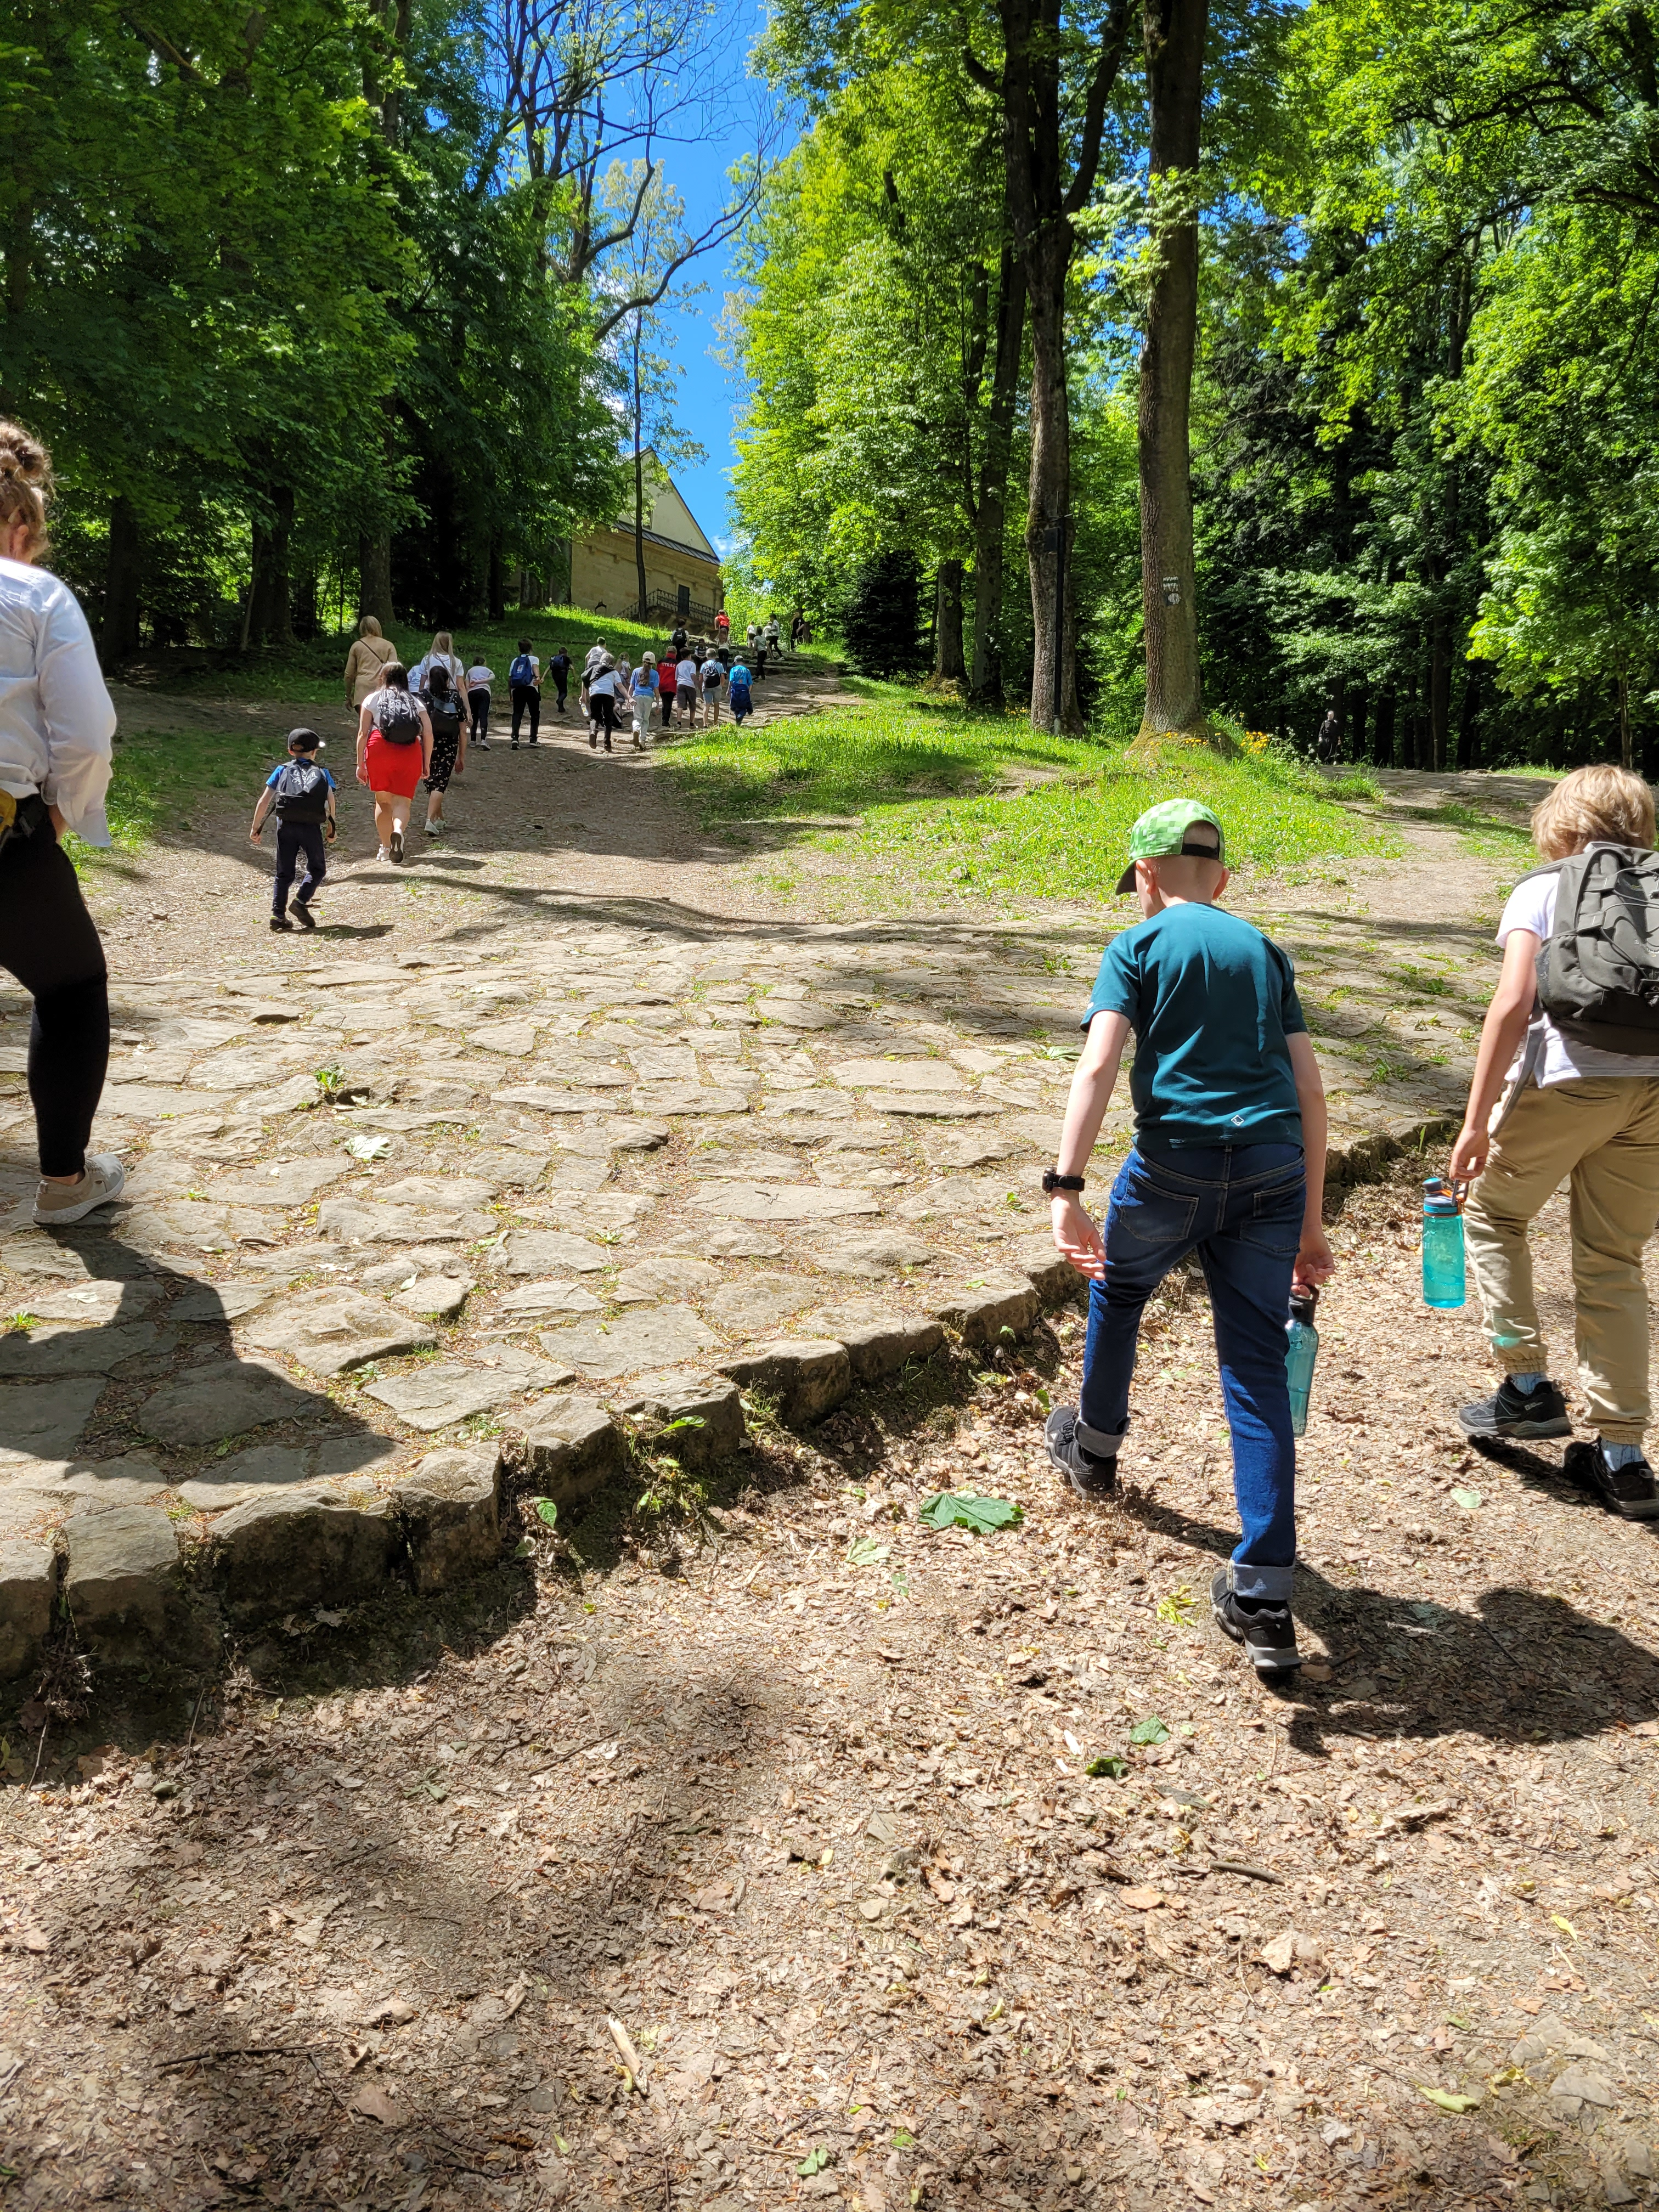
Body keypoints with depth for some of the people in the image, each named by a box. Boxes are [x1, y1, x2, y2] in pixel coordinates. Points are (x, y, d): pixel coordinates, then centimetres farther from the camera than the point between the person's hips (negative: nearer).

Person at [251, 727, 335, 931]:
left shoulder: (282, 770, 14)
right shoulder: (322, 773, 13)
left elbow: (264, 801, 8)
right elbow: (331, 801, 1)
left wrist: (255, 828, 13)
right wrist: (331, 826, 14)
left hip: (286, 826, 2)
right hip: (312, 828, -2)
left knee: (284, 872, 11)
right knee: (317, 868, 15)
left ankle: (278, 914, 4)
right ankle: (301, 901, -4)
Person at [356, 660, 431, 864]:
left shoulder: (373, 699, 14)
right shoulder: (416, 702, 17)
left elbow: (363, 733, 6)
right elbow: (428, 734, 6)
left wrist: (360, 764, 8)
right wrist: (426, 764, 12)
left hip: (379, 750, 0)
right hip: (410, 754, 0)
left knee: (383, 801, 15)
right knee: (402, 801, 0)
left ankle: (386, 847, 17)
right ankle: (398, 831, -30)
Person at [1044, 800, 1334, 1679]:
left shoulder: (1137, 947, 6)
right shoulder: (1264, 950, 18)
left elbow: (1098, 1065, -10)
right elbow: (1309, 1090, 13)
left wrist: (1065, 1190, -17)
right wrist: (1311, 1221, 17)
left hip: (1176, 1162, -3)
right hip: (1273, 1169, 3)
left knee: (1118, 1290, 27)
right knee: (1257, 1371, 4)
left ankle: (1096, 1446, 49)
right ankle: (1265, 1600, 2)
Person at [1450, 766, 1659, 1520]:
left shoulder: (1543, 890, 6)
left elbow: (1513, 1005, -8)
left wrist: (1475, 1120, -7)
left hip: (1569, 1080, -4)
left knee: (1494, 1215, 20)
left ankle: (1529, 1386, 17)